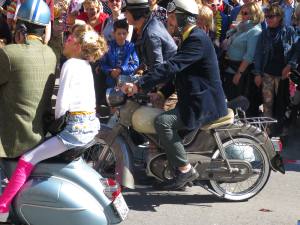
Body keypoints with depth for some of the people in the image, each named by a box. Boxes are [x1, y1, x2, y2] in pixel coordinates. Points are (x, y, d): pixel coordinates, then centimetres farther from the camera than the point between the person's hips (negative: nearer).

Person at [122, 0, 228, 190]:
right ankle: (181, 168, 18)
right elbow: (178, 70, 20)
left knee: (162, 122, -22)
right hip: (197, 100, 11)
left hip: (205, 104, -11)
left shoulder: (197, 39, -18)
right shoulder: (191, 37, 15)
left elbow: (171, 67, -28)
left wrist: (139, 85, -29)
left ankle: (185, 169, -14)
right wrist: (162, 93, 8)